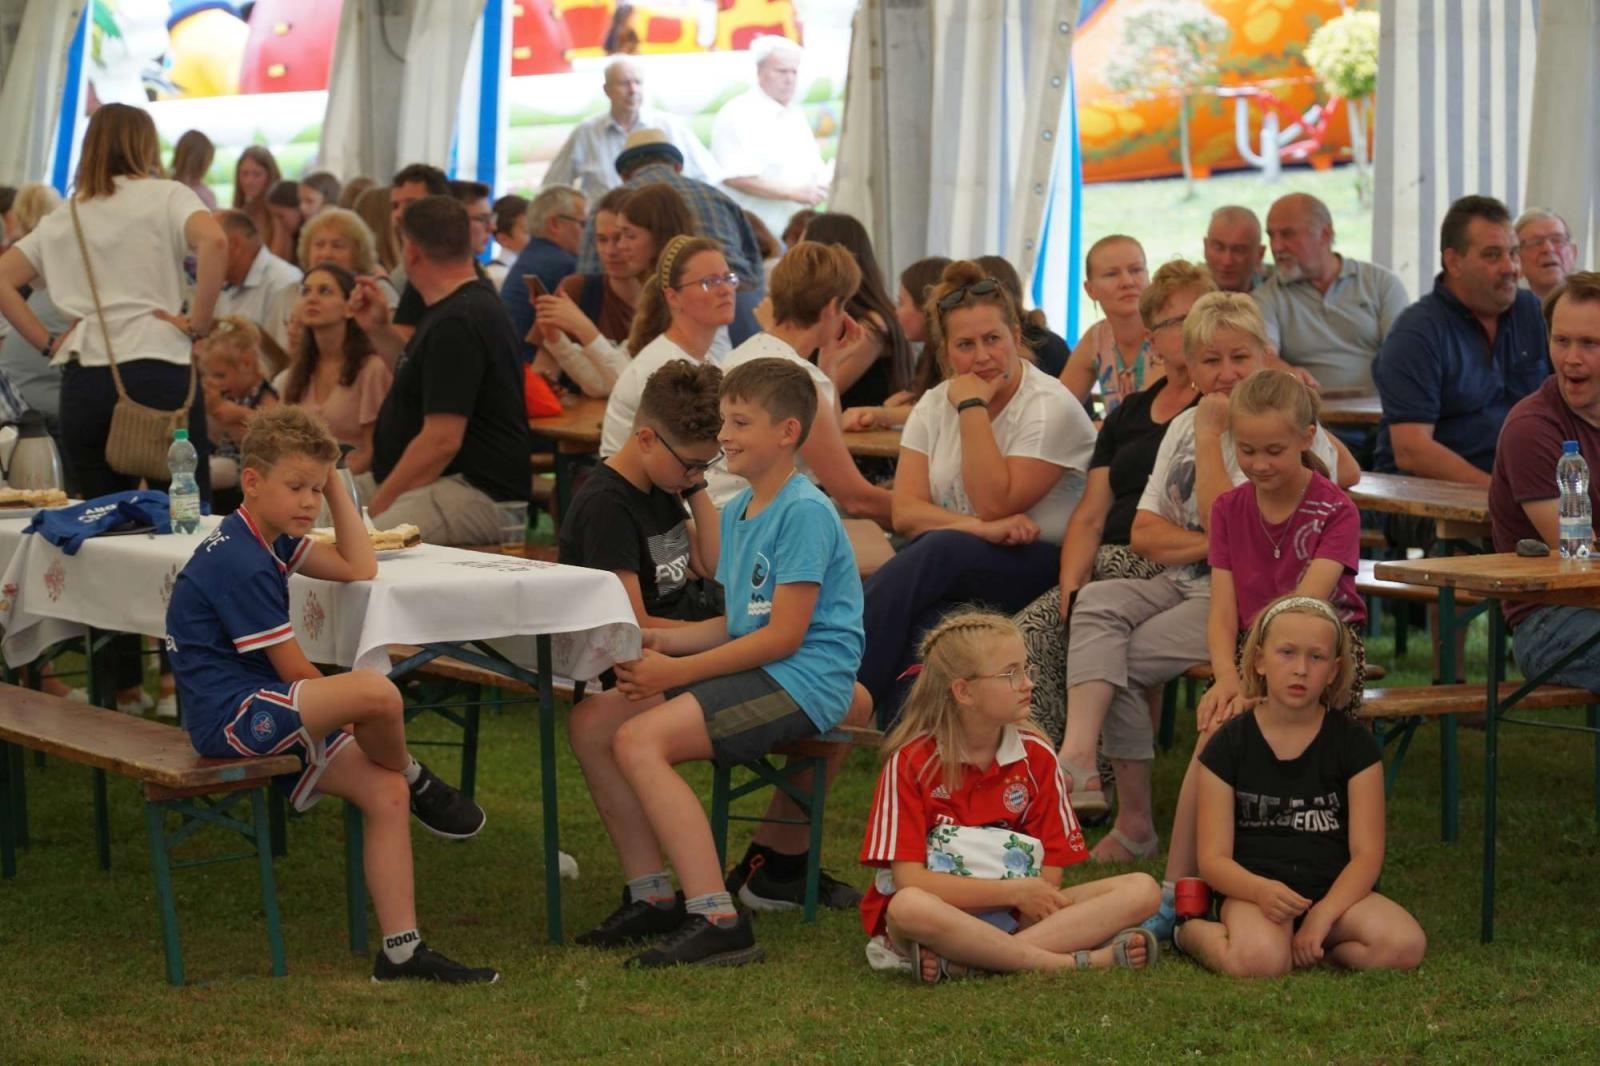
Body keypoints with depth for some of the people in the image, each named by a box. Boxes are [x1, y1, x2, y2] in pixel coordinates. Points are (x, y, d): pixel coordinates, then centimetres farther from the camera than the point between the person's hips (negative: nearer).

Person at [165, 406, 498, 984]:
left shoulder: (265, 539, 13)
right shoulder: (241, 563, -18)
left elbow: (359, 569, 15)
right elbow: (295, 669, -14)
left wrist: (333, 482, 12)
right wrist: (347, 705, 3)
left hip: (265, 709, 11)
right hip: (232, 715, -11)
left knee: (385, 793, -3)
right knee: (377, 693, -31)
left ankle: (401, 950, -2)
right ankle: (416, 780, 3)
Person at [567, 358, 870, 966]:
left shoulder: (805, 512, -12)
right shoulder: (737, 512, 17)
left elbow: (783, 635, -18)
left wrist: (678, 672, -18)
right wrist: (662, 642, 0)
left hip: (803, 679, -10)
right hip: (754, 669, 10)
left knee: (640, 740, -26)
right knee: (591, 722, 0)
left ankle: (716, 920, -30)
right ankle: (652, 897, 1)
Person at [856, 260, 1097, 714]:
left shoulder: (1050, 407, -9)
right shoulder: (935, 406, 9)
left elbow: (993, 503, -17)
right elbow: (905, 511, -2)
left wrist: (973, 408, -16)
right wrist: (981, 528, -20)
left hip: (1039, 566, -4)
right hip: (945, 564, 4)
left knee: (940, 551, -35)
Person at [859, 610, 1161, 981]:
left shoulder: (1036, 756, 4)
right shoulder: (911, 760, -8)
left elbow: (1050, 873, 3)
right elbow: (908, 880, -16)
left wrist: (1032, 898, -21)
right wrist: (1013, 891, -18)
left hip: (1017, 916, 5)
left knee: (1141, 889, -15)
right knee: (909, 906, -40)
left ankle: (963, 963, -32)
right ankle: (1076, 961, -31)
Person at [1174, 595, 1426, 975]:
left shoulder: (1355, 744, 4)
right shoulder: (1228, 745, 1)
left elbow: (1366, 853, -2)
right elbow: (1213, 857, -4)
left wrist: (1322, 914, -19)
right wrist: (1262, 890, -26)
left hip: (1334, 891, 2)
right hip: (1254, 891, -2)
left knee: (1405, 945, -27)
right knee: (1258, 960, -35)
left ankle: (1304, 947, -4)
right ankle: (1192, 932, -1)